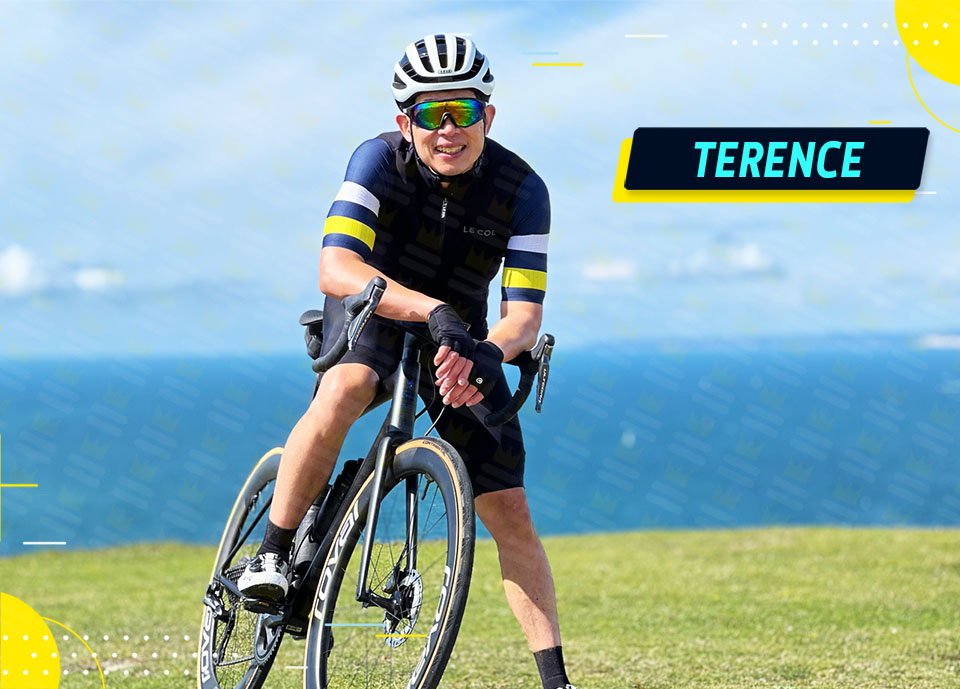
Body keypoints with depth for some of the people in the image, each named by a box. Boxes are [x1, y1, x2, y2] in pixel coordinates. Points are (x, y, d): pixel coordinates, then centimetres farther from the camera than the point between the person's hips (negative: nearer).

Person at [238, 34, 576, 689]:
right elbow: (337, 269, -37)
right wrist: (434, 310, -51)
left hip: (460, 337, 2)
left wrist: (487, 353, -46)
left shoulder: (522, 190, -20)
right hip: (373, 313, -2)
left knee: (509, 509, -7)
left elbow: (525, 313, -22)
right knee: (342, 393, -38)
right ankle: (273, 555, -23)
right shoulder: (379, 160, -24)